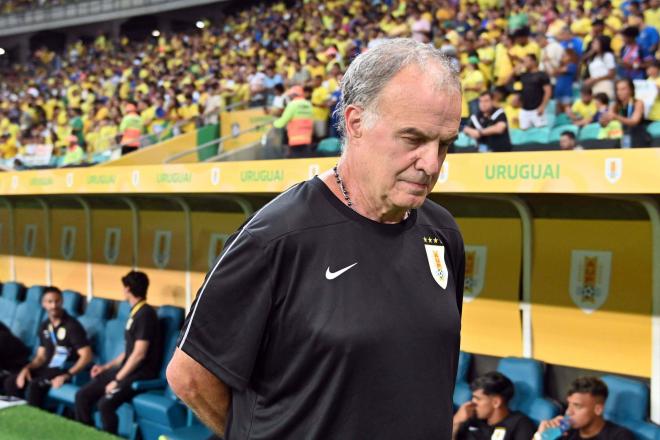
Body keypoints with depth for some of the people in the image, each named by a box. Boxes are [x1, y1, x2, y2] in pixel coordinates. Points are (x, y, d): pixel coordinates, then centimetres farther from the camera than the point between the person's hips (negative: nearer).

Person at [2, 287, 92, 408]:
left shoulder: (72, 326, -13)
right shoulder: (44, 326, 11)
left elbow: (86, 356, -19)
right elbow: (41, 356, 14)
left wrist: (67, 375, -28)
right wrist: (27, 368, -7)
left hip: (65, 370, -7)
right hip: (48, 367, 8)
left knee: (34, 385, -31)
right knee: (10, 382, -8)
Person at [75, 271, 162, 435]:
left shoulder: (145, 314, -15)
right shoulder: (135, 313, 15)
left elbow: (139, 354, -19)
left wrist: (117, 380, -17)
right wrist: (106, 367, 17)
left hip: (141, 375, -9)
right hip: (127, 370, 10)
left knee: (105, 403, -30)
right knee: (82, 395, -2)